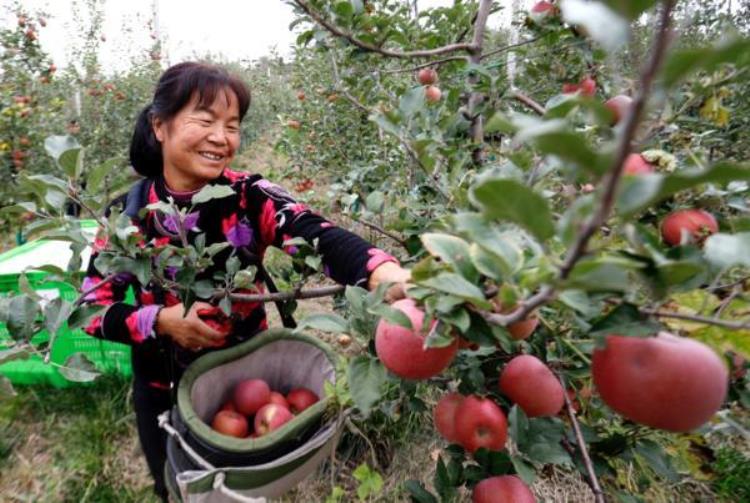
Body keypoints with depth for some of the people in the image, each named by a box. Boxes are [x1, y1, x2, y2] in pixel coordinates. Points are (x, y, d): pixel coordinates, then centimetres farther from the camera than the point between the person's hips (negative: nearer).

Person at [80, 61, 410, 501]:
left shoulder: (248, 196, -18)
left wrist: (387, 275, -55)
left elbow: (314, 233, -37)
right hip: (162, 392, 2)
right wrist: (159, 321, -26)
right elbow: (92, 308, -8)